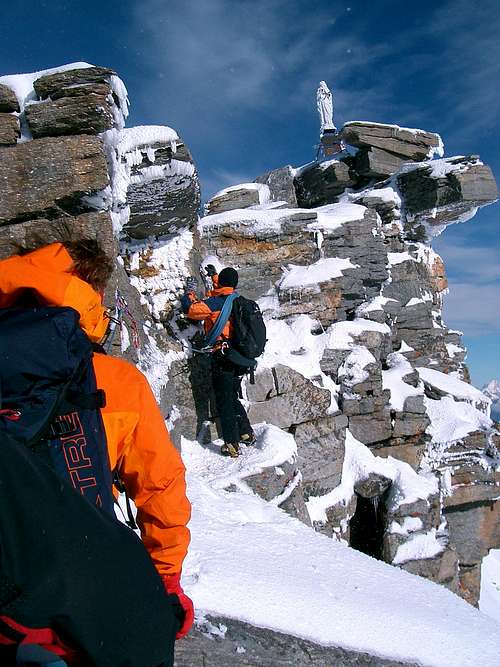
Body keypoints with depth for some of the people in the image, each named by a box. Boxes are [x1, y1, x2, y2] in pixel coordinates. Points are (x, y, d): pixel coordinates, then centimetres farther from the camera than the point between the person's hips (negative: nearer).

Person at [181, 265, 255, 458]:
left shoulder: (215, 302, -12)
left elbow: (190, 309, -11)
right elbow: (225, 290, 33)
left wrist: (189, 292, 8)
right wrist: (214, 275, 46)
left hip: (222, 357, -7)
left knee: (224, 401, 0)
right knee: (233, 397, 22)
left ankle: (232, 444, 2)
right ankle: (246, 433, 29)